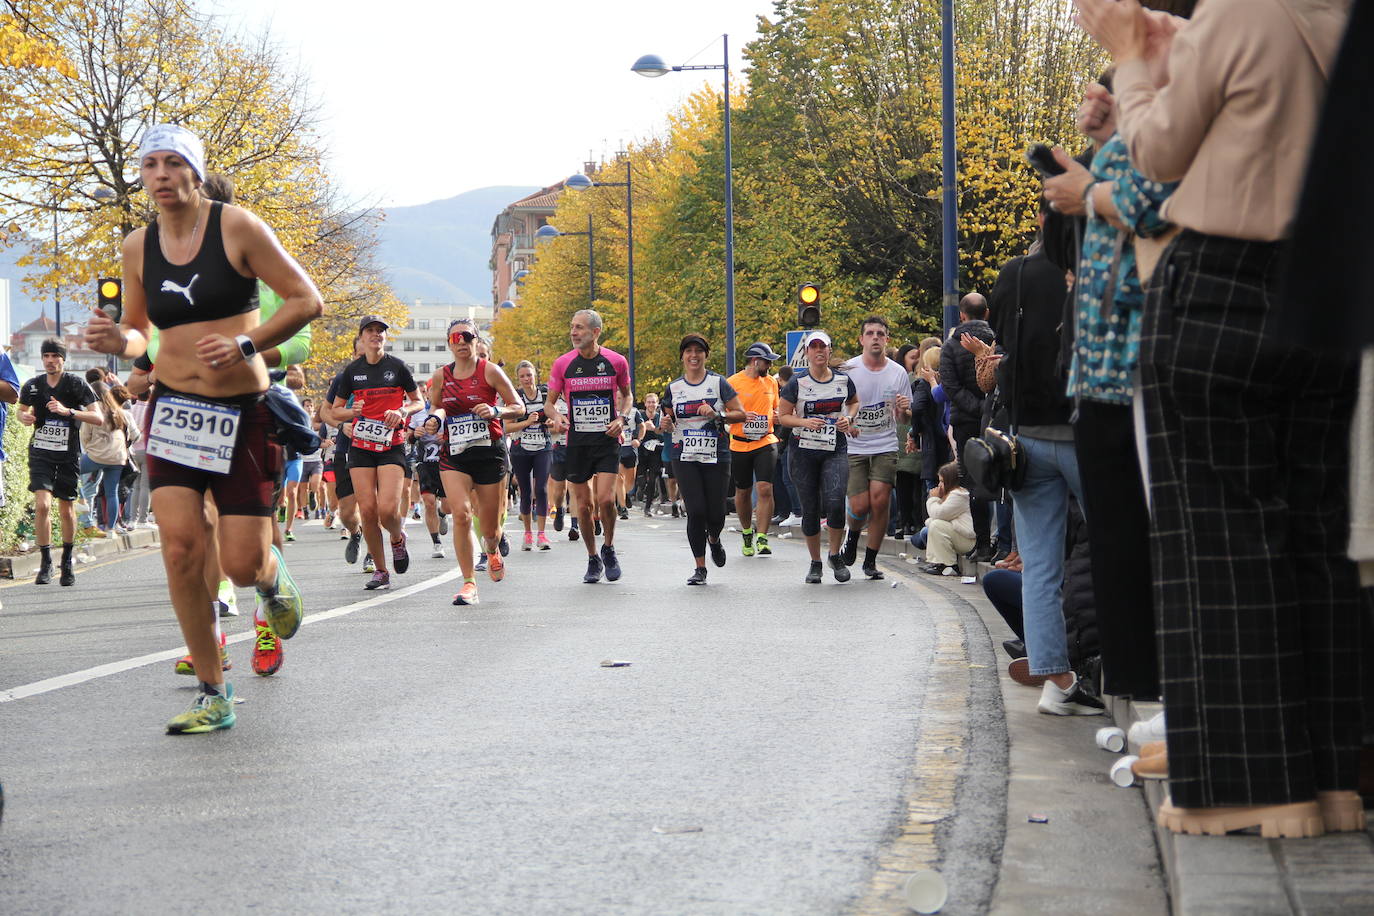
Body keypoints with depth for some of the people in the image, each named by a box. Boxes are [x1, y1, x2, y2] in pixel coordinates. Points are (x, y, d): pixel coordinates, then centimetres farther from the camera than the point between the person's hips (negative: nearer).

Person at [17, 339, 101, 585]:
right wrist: (24, 417, -3)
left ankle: (67, 561, 28)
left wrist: (68, 411, -24)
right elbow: (22, 409, 22)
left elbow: (98, 417, -11)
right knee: (42, 505, -16)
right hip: (40, 453, 1)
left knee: (66, 509, 8)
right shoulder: (33, 385, 3)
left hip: (68, 454, -1)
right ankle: (45, 562, -6)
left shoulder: (76, 383, -6)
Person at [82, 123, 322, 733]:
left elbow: (307, 300, -7)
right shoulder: (138, 247, 6)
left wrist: (246, 344, -19)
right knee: (180, 547, -12)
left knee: (243, 566, -6)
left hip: (242, 413, -3)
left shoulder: (236, 227, -6)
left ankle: (272, 576, 35)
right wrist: (115, 340, -6)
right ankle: (213, 694, 1)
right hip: (173, 409, 3)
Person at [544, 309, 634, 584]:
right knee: (583, 505, 4)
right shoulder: (563, 364, -1)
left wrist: (622, 418, -4)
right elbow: (549, 401, 8)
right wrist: (556, 416, -14)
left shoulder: (616, 362, -2)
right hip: (577, 441, 2)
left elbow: (626, 394, 15)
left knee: (605, 499, -14)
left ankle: (609, 549, 11)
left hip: (607, 440, -2)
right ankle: (592, 559, 21)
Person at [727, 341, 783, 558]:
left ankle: (761, 538, -10)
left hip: (766, 444, 2)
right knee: (743, 492, 10)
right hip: (740, 446, -2)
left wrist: (778, 417, 1)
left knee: (765, 489, -14)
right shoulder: (733, 383, -6)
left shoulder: (771, 382, 9)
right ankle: (746, 533, 31)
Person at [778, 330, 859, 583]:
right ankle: (815, 563, 19)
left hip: (836, 450, 0)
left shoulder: (843, 380, 5)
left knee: (835, 501, -19)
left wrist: (849, 418, 2)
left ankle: (835, 555, 2)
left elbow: (855, 402, 23)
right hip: (803, 451, 0)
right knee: (810, 508, 3)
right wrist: (805, 422, -17)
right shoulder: (797, 382, -2)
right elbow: (782, 415, 1)